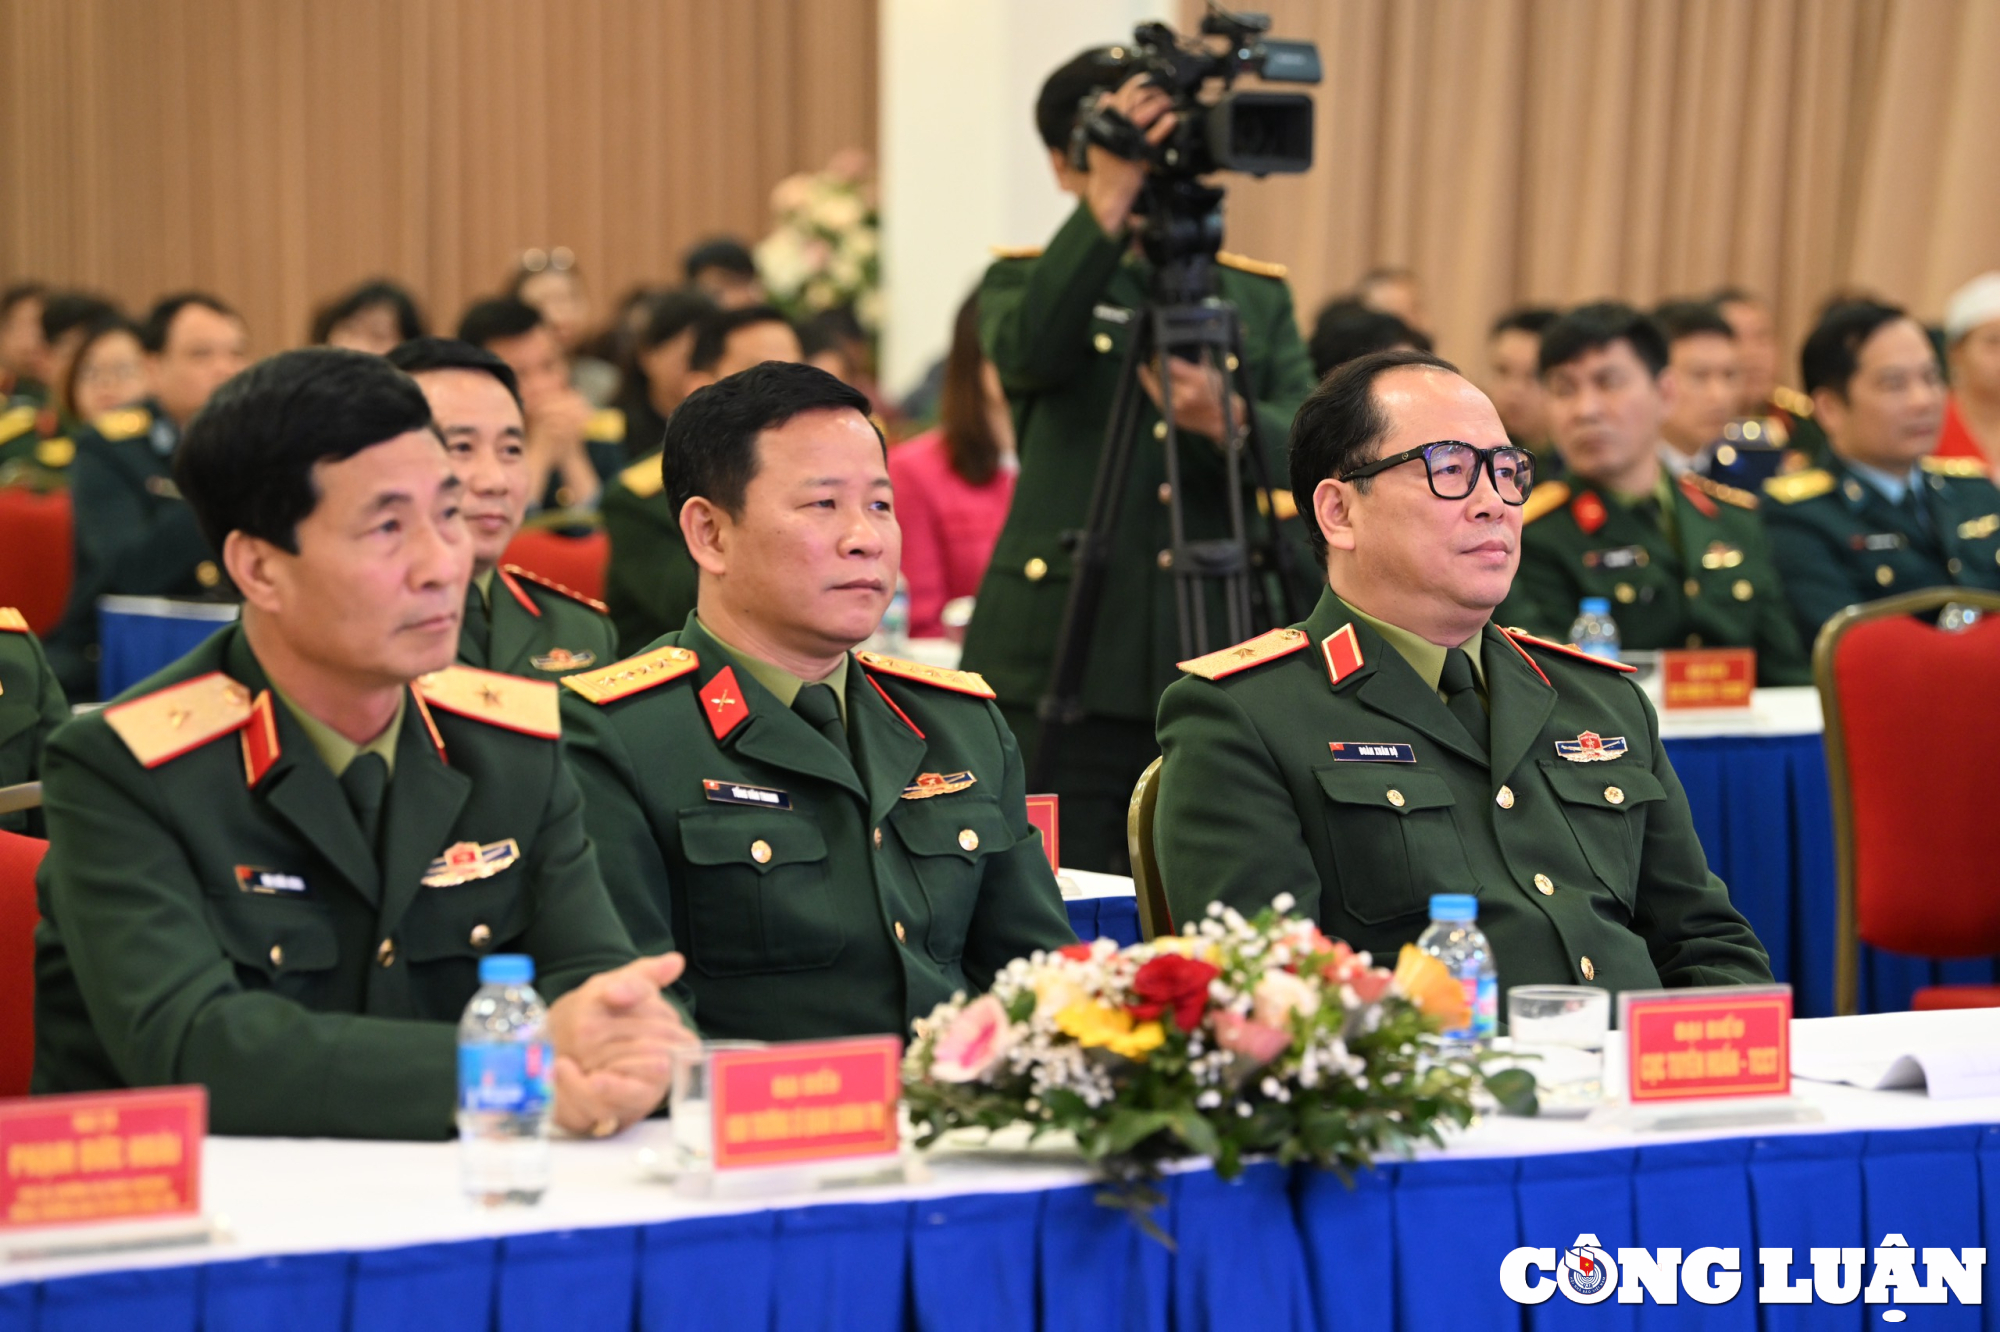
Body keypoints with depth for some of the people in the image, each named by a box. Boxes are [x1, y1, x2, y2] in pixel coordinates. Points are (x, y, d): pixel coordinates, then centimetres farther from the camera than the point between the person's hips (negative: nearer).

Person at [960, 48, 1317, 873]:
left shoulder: (1259, 296, 15)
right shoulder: (1027, 282, 8)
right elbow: (1024, 353, -18)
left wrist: (1228, 419, -23)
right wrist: (1111, 203, -28)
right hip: (1064, 674, -2)